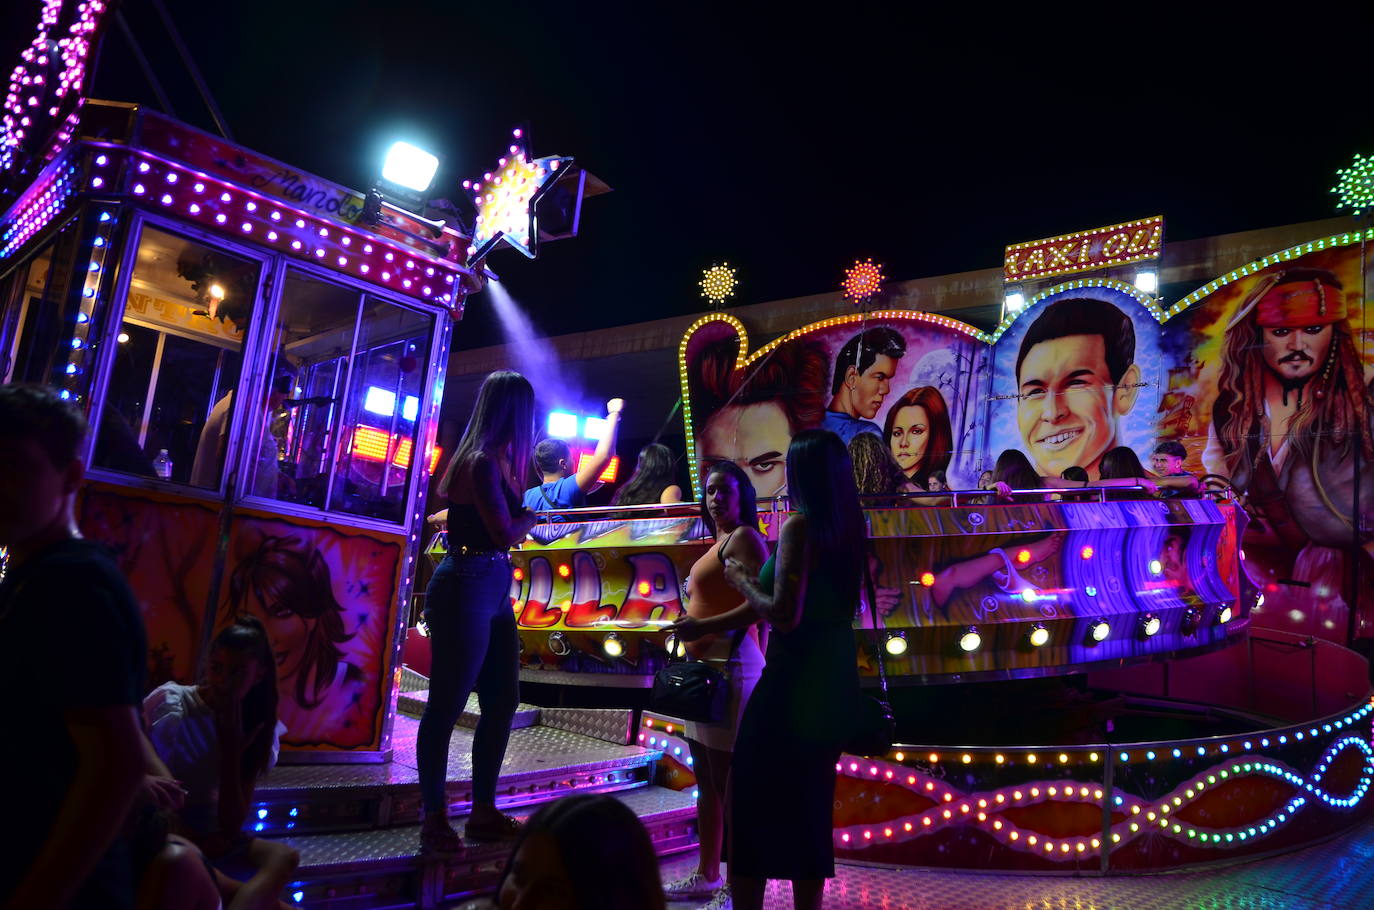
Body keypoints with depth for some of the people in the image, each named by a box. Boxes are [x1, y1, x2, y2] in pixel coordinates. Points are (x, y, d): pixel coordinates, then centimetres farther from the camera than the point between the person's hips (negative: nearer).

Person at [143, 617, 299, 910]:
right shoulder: (169, 704, -11)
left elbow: (232, 825, -7)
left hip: (212, 842, 5)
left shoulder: (256, 727, 0)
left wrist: (231, 753, -17)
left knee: (284, 857, -30)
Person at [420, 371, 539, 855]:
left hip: (494, 588, 10)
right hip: (466, 588, -10)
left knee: (502, 701, 14)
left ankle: (484, 812, 25)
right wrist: (531, 516, -2)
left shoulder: (496, 460, 14)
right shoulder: (482, 462, -15)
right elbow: (506, 533, -19)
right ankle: (434, 820, 11)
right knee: (447, 704, 0)